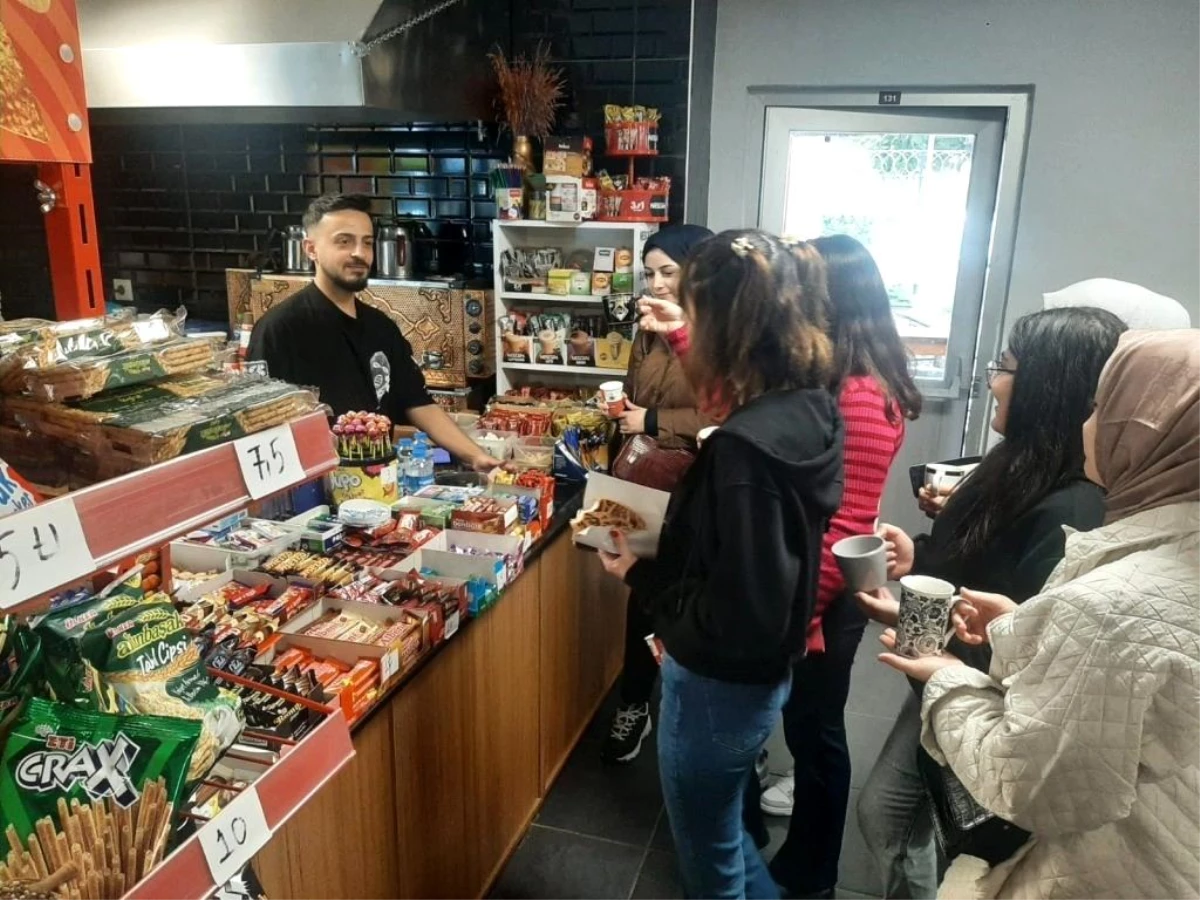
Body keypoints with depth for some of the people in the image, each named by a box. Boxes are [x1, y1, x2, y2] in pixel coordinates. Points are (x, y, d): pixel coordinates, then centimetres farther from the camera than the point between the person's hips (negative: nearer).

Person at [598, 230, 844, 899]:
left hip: (719, 686, -8)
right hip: (765, 673, 8)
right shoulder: (811, 412, -5)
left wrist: (642, 574, -15)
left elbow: (737, 619, -28)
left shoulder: (746, 447, -31)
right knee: (725, 835, 31)